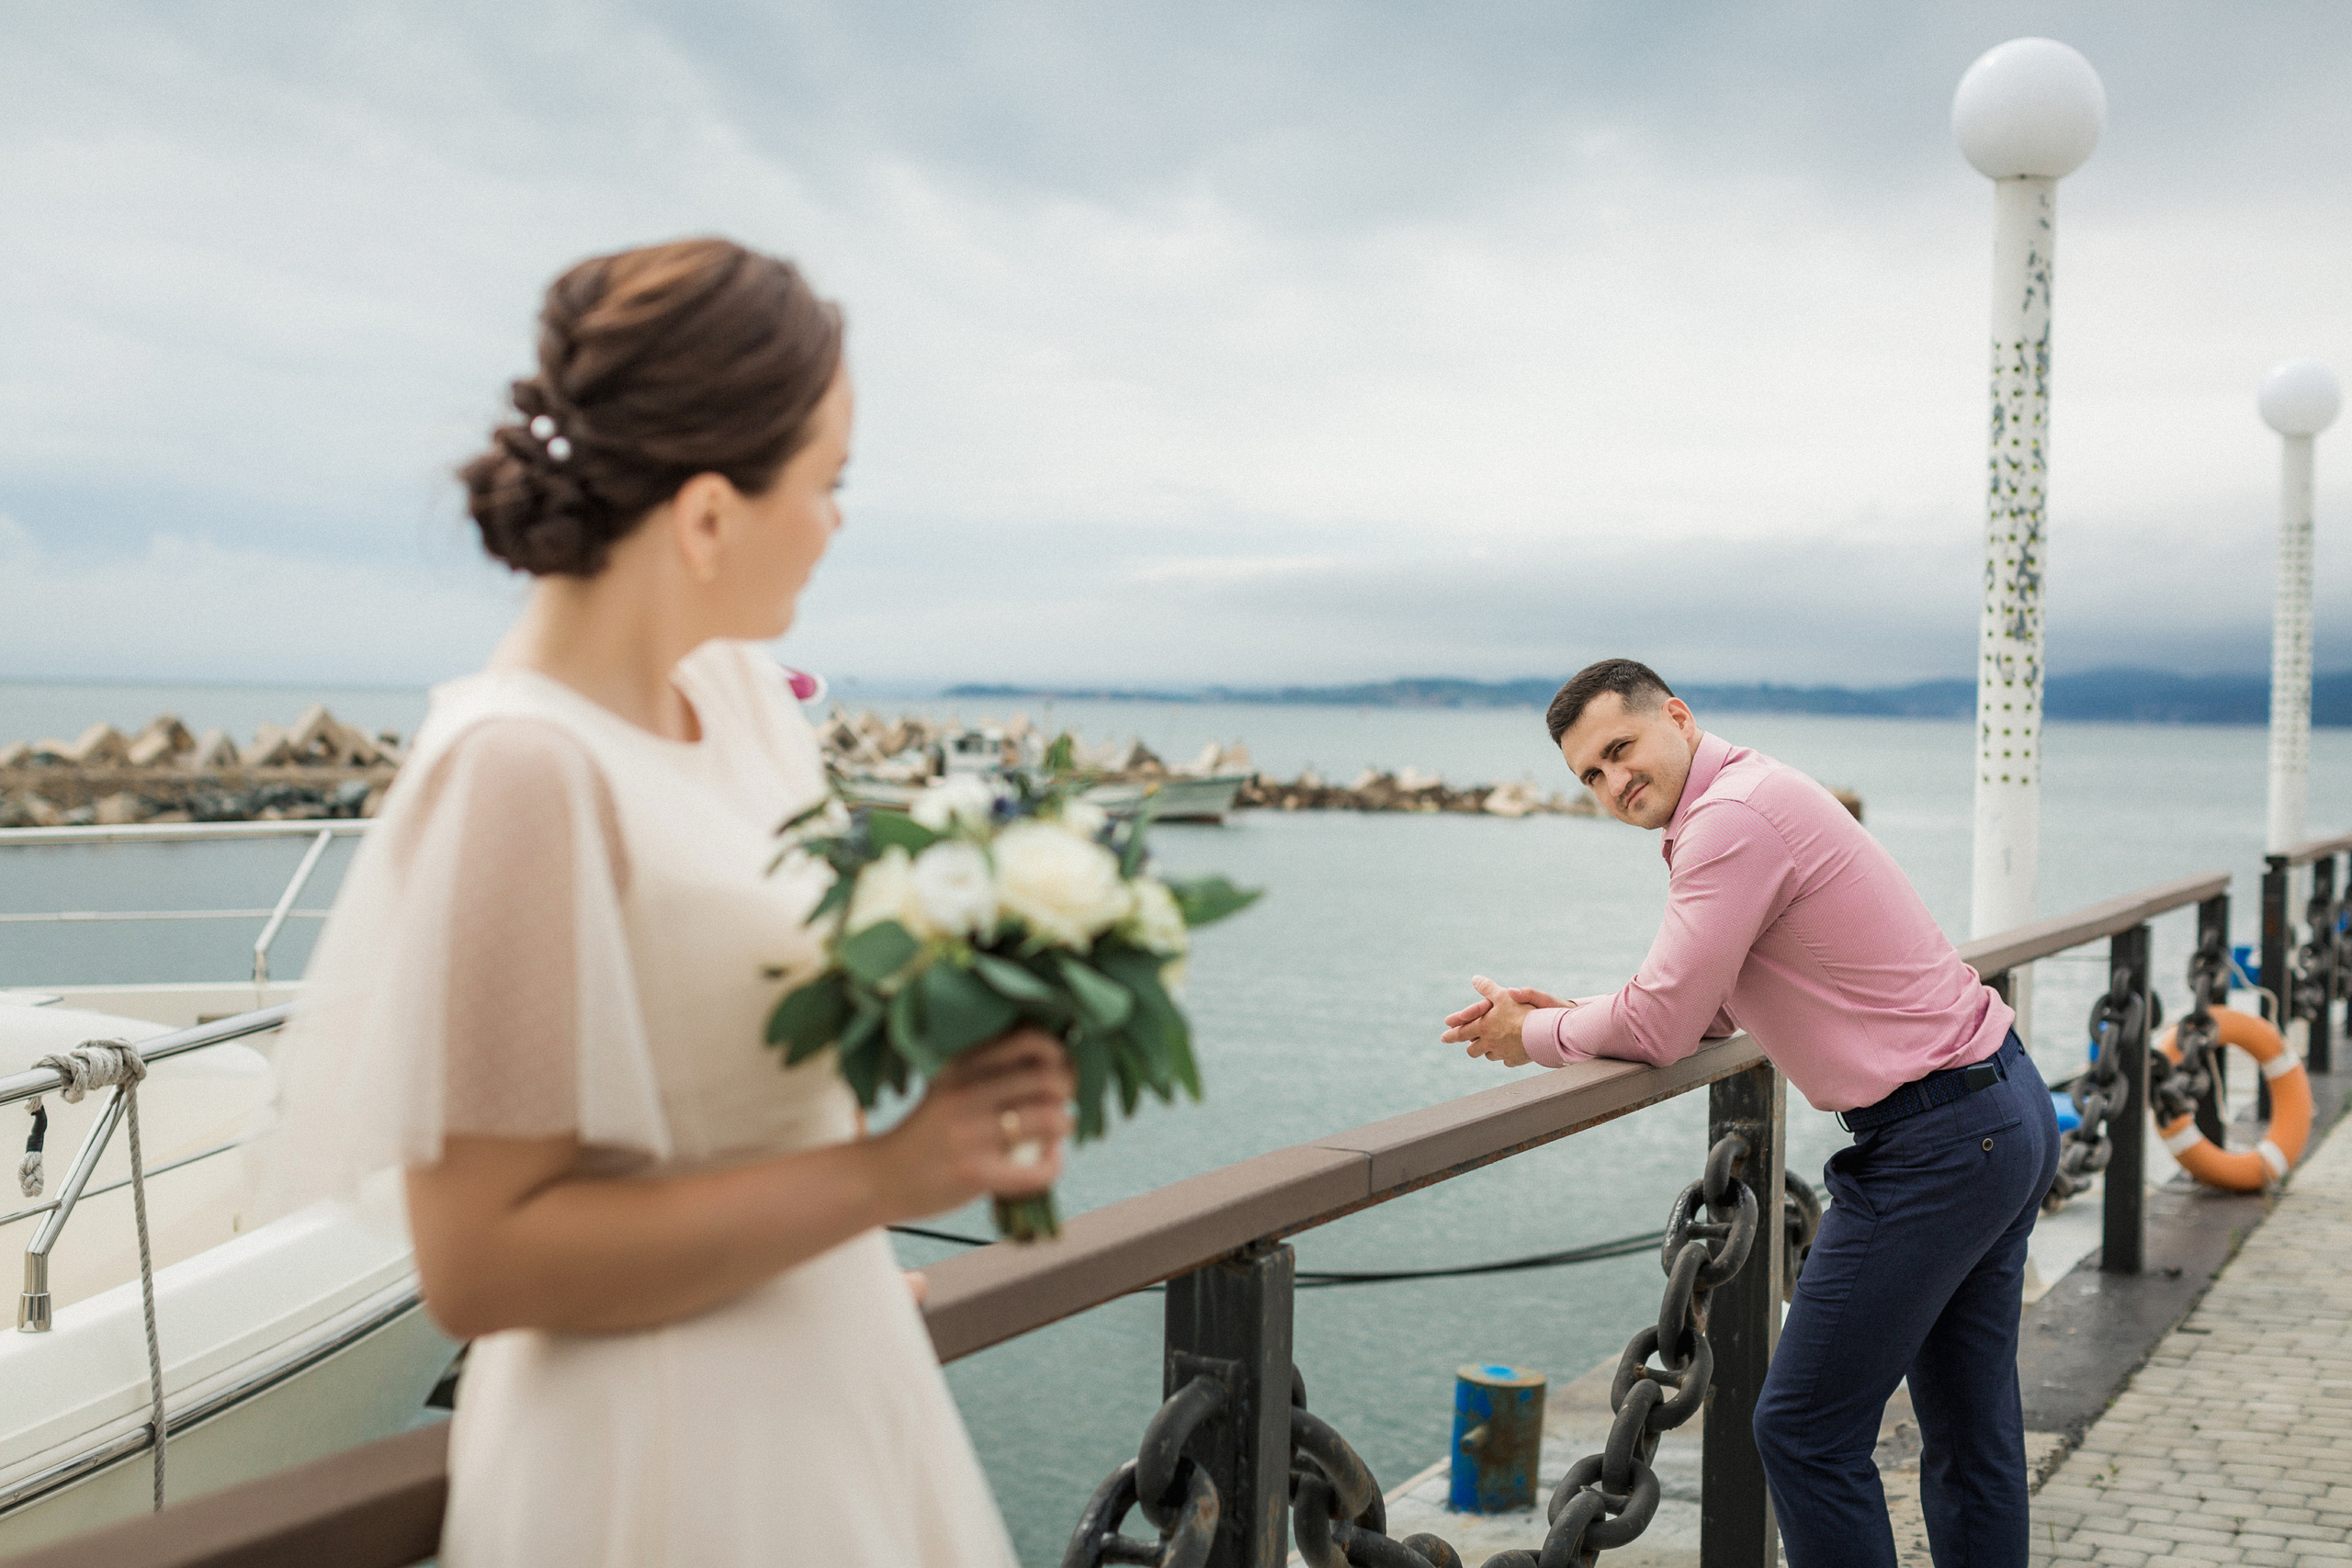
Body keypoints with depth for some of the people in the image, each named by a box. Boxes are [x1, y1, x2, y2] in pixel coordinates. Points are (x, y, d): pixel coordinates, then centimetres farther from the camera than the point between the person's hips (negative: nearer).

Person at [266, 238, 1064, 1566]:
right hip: (671, 1451, -8)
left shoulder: (740, 691, -1)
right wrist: (878, 1177, -25)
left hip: (831, 1385, 8)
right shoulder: (526, 769, -24)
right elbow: (479, 1263, -23)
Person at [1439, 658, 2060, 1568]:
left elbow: (1662, 1027, -17)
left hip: (1937, 1143, -10)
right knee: (1970, 1432, 16)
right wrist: (1562, 1015, 9)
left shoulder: (1734, 812, -17)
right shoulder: (1764, 796, 15)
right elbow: (1709, 1013, 20)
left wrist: (1536, 1037, 0)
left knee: (1806, 1432, -3)